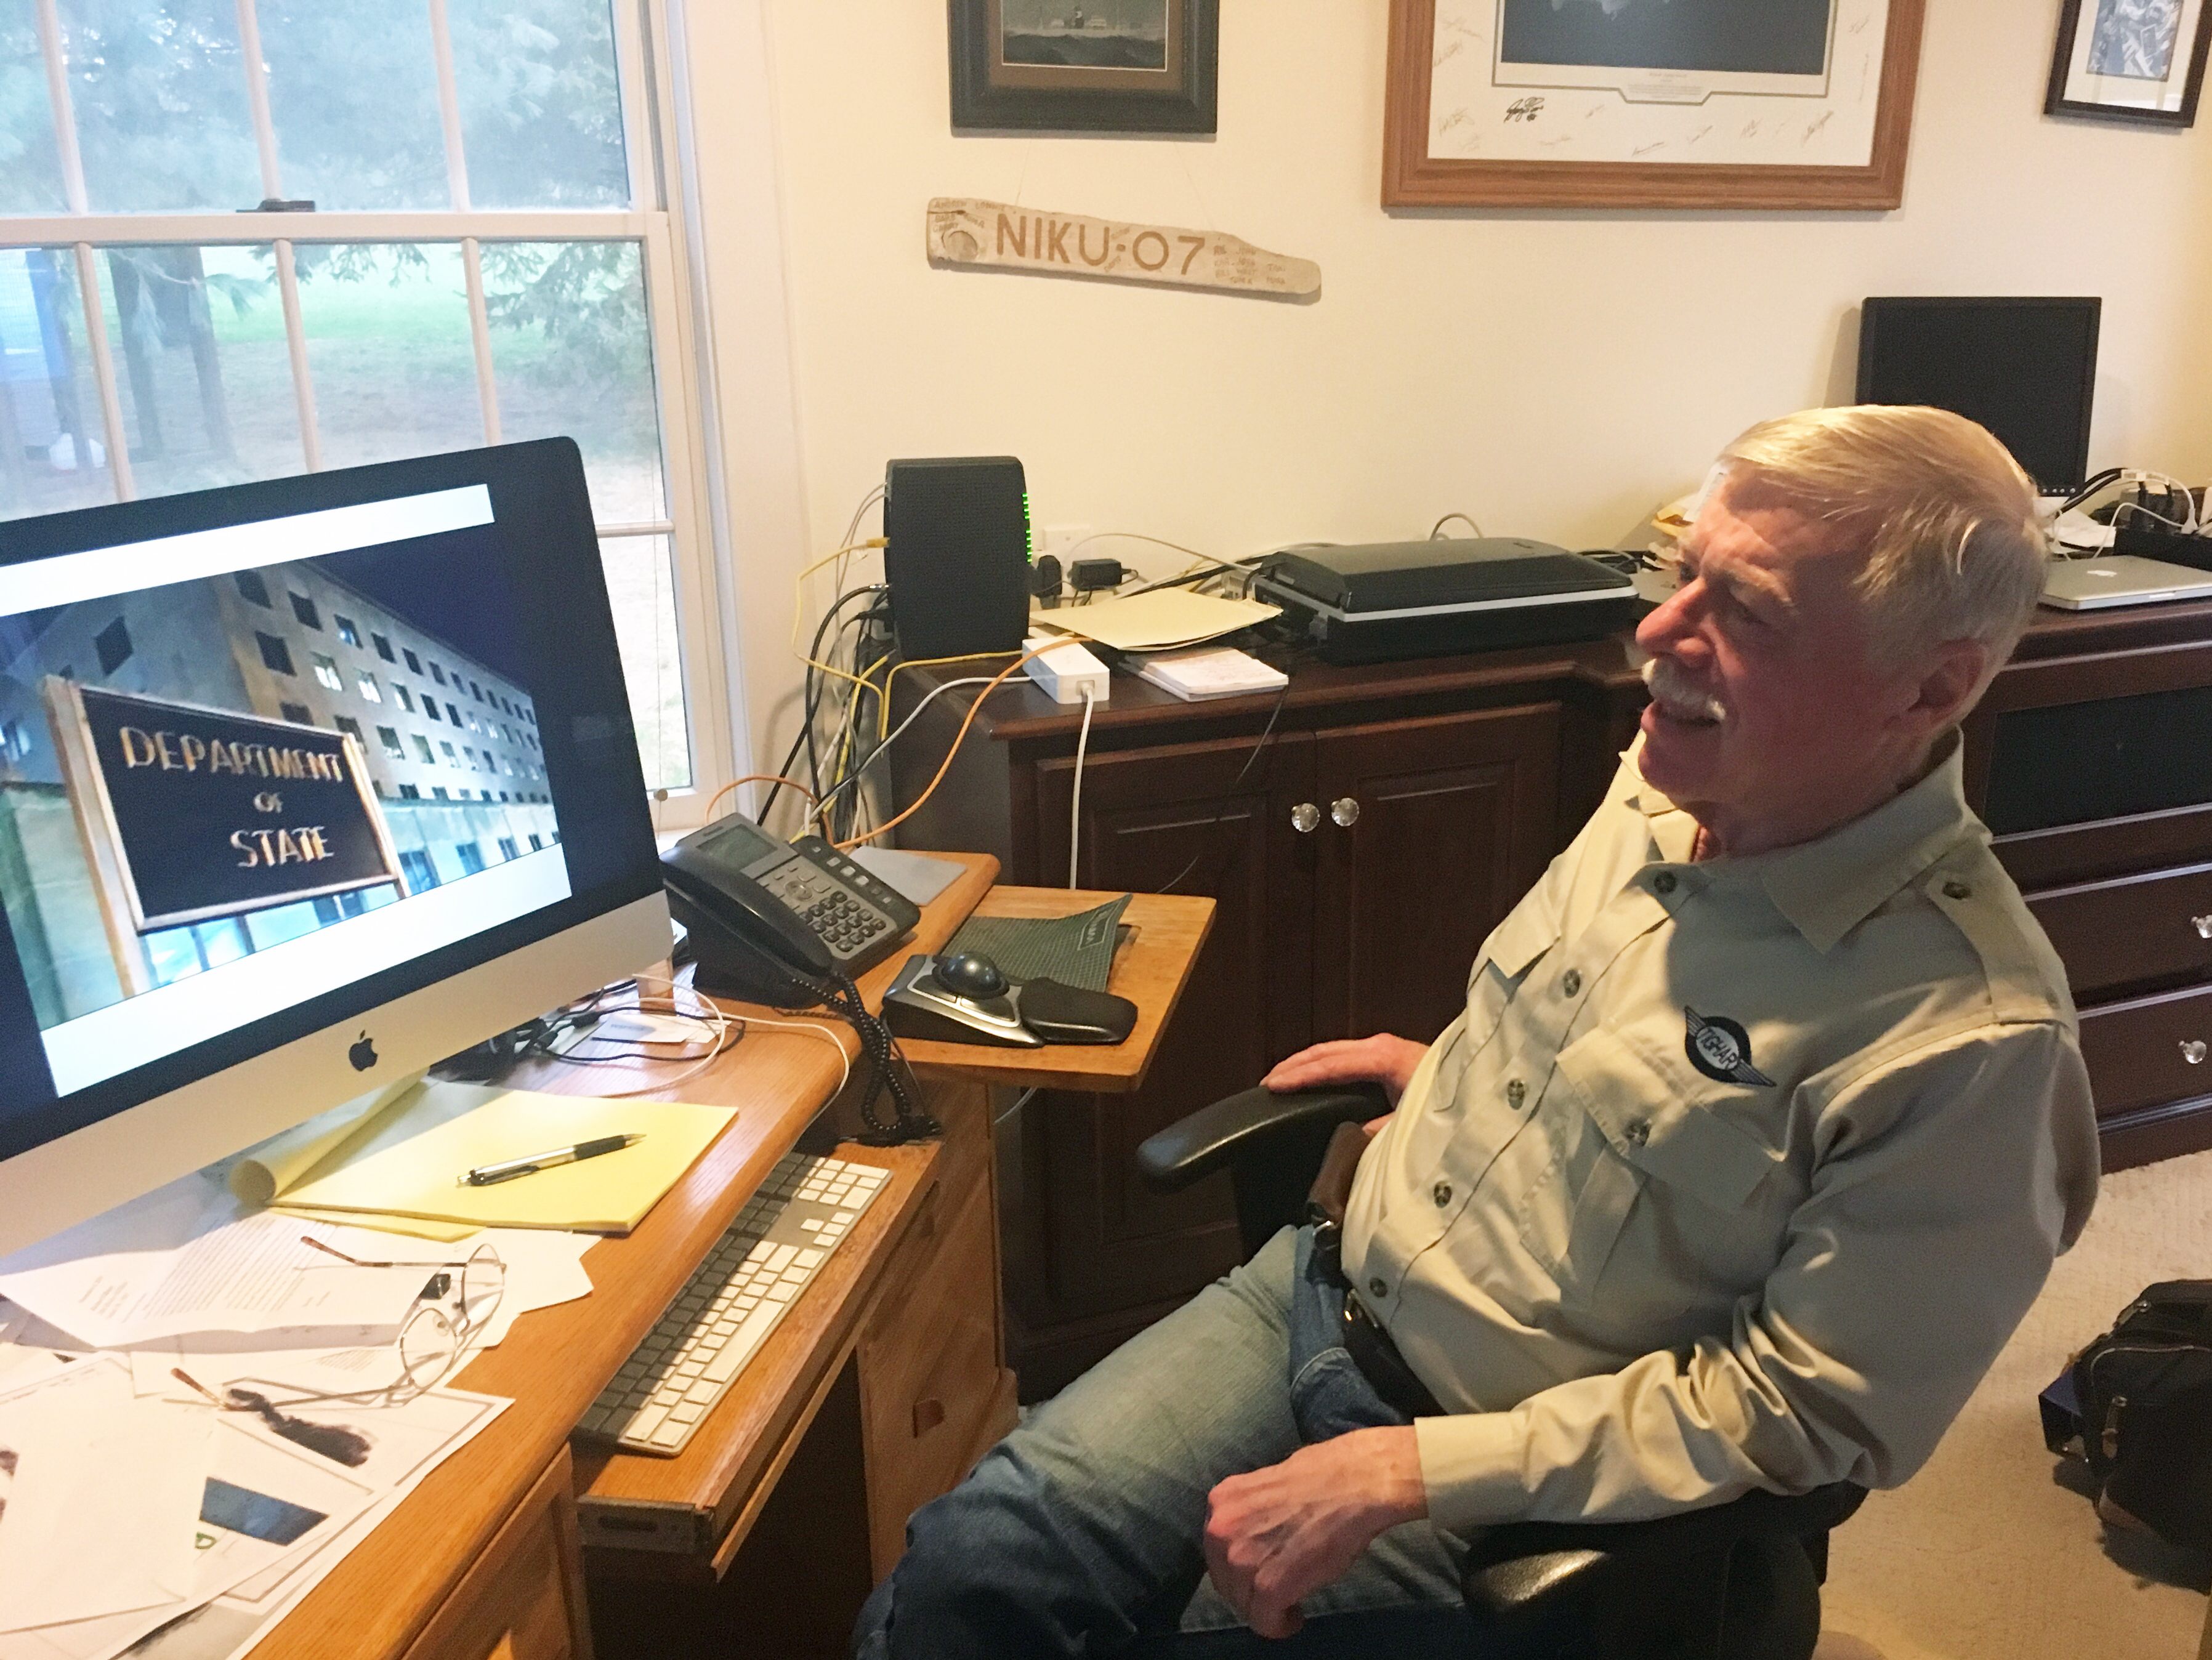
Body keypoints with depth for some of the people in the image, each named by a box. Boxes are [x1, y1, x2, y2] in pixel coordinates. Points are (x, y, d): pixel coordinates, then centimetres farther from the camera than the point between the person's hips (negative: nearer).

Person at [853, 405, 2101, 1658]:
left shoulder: (1970, 1039, -24)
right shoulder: (1672, 781, -2)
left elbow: (1803, 1414, -19)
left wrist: (1409, 1474, -22)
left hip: (1511, 1489, -5)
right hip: (1323, 1285, 6)